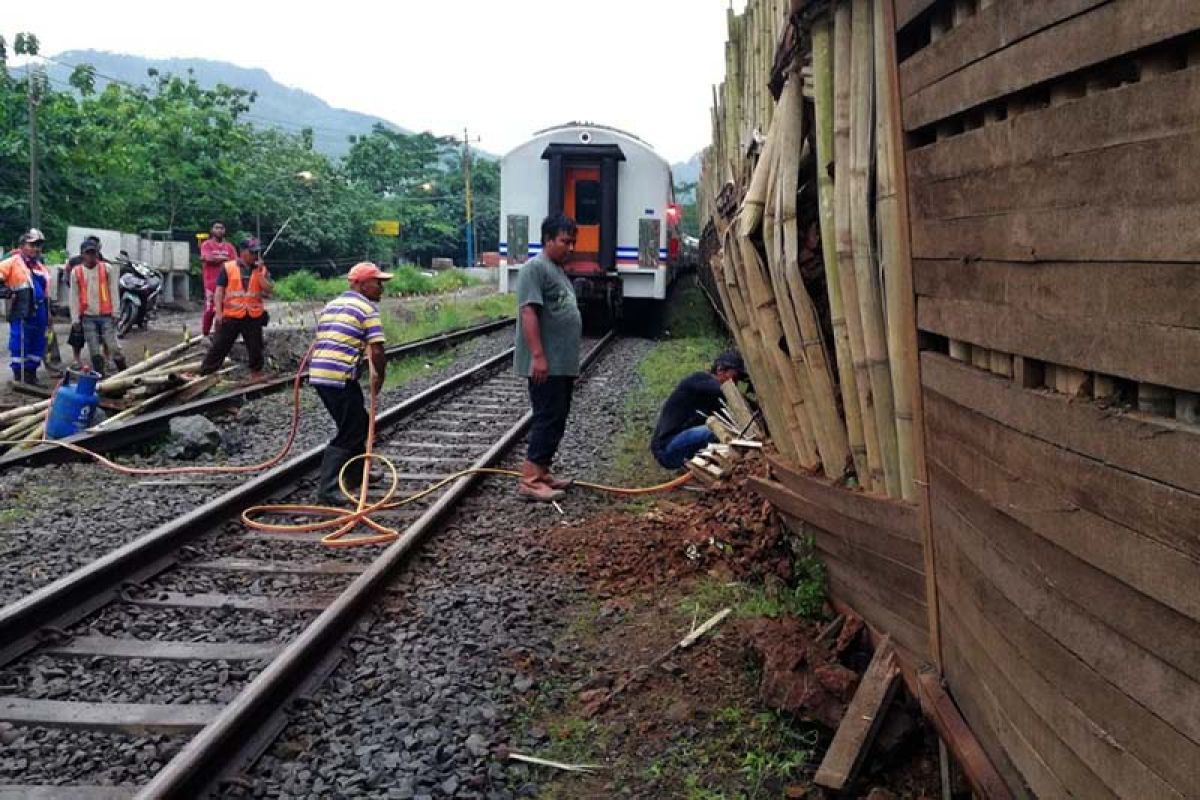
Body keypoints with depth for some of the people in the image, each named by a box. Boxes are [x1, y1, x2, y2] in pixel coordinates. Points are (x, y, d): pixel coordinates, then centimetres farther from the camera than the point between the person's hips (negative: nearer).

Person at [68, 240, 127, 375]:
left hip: (106, 315, -2)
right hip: (88, 317, 2)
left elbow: (114, 291, 2)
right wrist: (75, 319, 2)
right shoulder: (76, 272, 3)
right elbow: (74, 297, 5)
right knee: (94, 352, 6)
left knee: (114, 347, -5)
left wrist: (115, 313, -3)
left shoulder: (107, 268, 1)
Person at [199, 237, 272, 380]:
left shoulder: (261, 269, 7)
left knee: (255, 347, 9)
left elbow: (268, 290, -4)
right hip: (230, 316, -2)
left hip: (253, 316, 2)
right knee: (218, 346, -1)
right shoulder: (228, 268, 0)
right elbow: (219, 290, -1)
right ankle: (203, 374, 3)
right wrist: (218, 312, -10)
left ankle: (256, 373, 25)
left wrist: (259, 272, -11)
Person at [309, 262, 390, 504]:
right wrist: (380, 376, 2)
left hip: (318, 373, 9)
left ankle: (357, 474, 34)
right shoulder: (367, 308, -5)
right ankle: (326, 488, -8)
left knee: (357, 423, 24)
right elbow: (376, 351, -13)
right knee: (349, 434, -2)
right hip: (341, 377, -9)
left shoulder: (332, 304, 20)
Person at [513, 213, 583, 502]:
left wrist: (571, 362, 25)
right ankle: (529, 481, -8)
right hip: (546, 364, -10)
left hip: (562, 364, 10)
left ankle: (541, 473, 20)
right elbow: (528, 311, -21)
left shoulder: (558, 270, 19)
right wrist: (538, 355, -27)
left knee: (556, 421, 12)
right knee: (548, 419, -11)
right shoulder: (535, 267, -12)